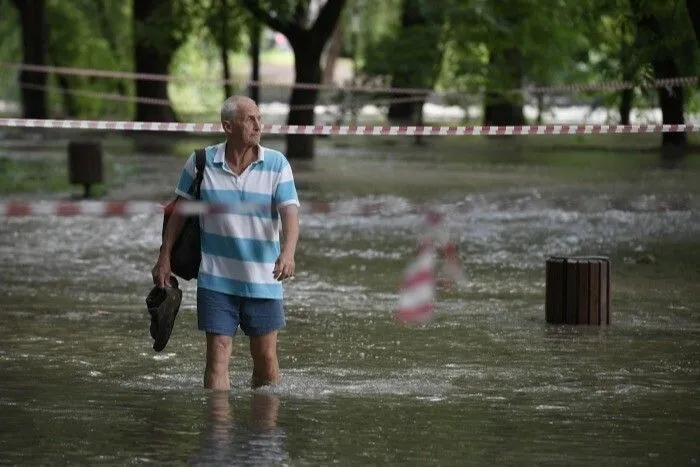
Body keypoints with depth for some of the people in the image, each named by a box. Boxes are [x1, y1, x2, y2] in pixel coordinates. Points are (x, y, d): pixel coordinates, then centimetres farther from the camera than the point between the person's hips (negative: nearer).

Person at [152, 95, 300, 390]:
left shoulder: (277, 164, -3)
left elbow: (290, 212, -13)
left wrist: (288, 253, -31)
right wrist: (164, 258, 5)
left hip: (263, 280, 1)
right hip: (216, 279, -1)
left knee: (266, 358, 6)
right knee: (217, 356, -4)